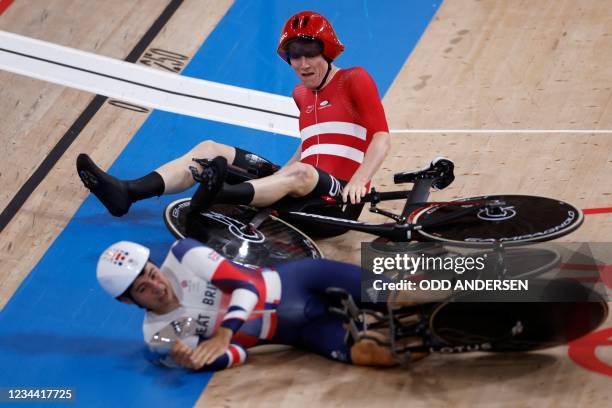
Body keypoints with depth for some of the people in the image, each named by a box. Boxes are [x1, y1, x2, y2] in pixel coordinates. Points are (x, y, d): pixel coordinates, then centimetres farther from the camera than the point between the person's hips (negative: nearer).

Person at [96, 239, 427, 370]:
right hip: (295, 331, 0)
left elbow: (247, 283, -16)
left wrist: (225, 331, -32)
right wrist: (194, 361, -34)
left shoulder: (183, 255, -10)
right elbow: (236, 356, -11)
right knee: (366, 352, -24)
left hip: (295, 281, 1)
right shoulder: (159, 337, -8)